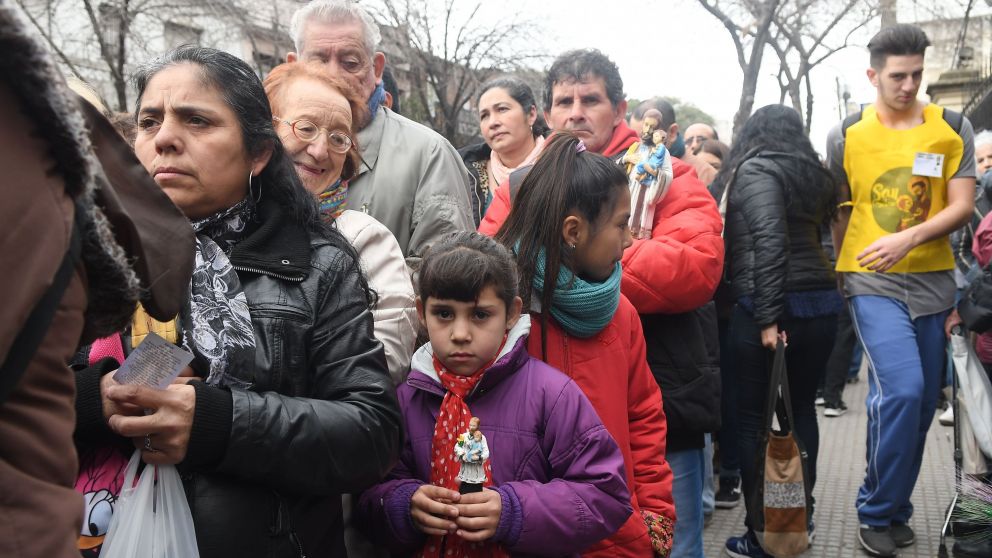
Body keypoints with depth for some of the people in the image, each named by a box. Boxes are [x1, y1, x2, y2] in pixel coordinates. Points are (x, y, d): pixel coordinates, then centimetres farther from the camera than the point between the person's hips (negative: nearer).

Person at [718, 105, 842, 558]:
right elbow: (812, 237, 10)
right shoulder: (812, 176, 16)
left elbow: (769, 241, -16)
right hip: (821, 303, 7)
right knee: (801, 409, 16)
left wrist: (768, 317, -18)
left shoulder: (754, 170, -5)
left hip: (771, 306, -7)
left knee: (754, 418, 2)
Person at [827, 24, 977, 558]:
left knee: (921, 402, 8)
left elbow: (962, 205, -3)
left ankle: (895, 509, 27)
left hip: (933, 281, 3)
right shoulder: (845, 135, 0)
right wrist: (845, 269, 9)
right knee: (903, 391, -18)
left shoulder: (953, 128, 3)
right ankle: (877, 514, 1)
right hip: (873, 282, -3)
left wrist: (908, 238, -19)